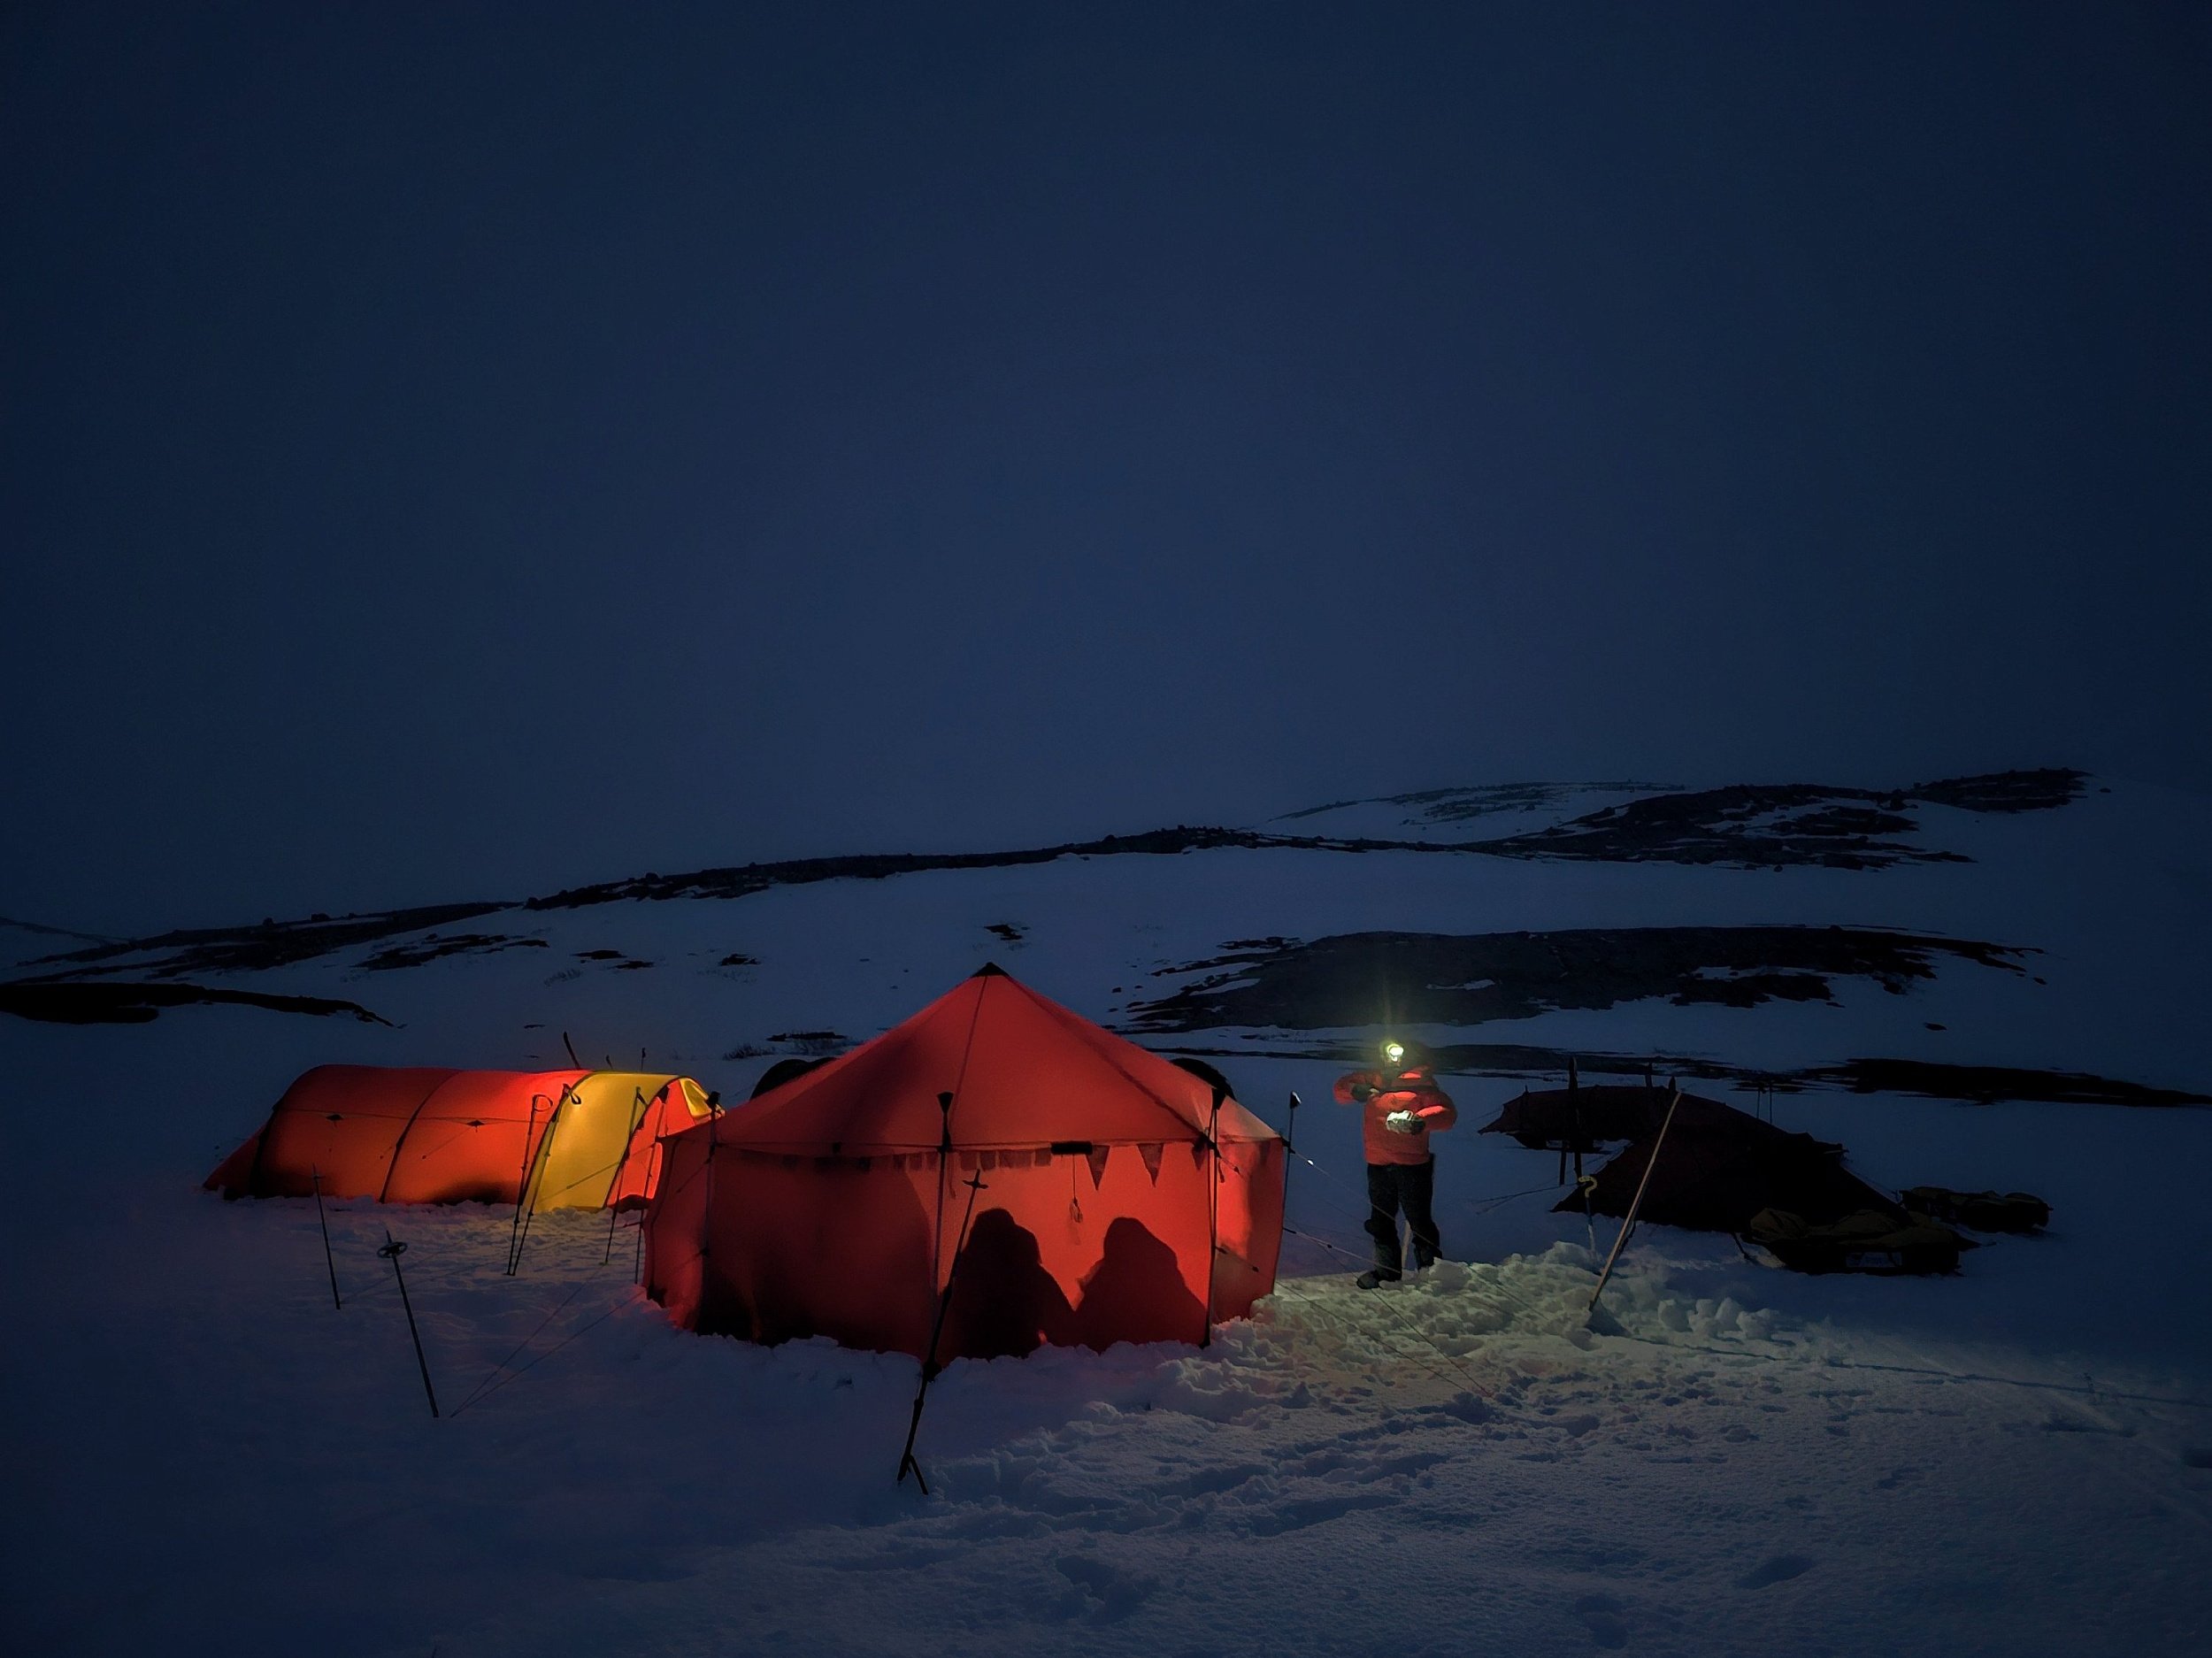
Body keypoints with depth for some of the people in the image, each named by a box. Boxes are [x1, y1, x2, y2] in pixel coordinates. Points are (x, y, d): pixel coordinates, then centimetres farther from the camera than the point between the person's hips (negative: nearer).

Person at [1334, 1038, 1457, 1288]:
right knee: (1381, 1220, 16)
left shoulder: (1421, 1083, -6)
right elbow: (1342, 1086, 18)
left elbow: (1447, 1112, -15)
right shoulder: (1373, 1080, 10)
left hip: (1412, 1165, -6)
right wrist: (1355, 1091, -5)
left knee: (1419, 1221, 0)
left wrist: (1420, 1121, -32)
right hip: (1378, 1164, 6)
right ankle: (1386, 1269, 30)